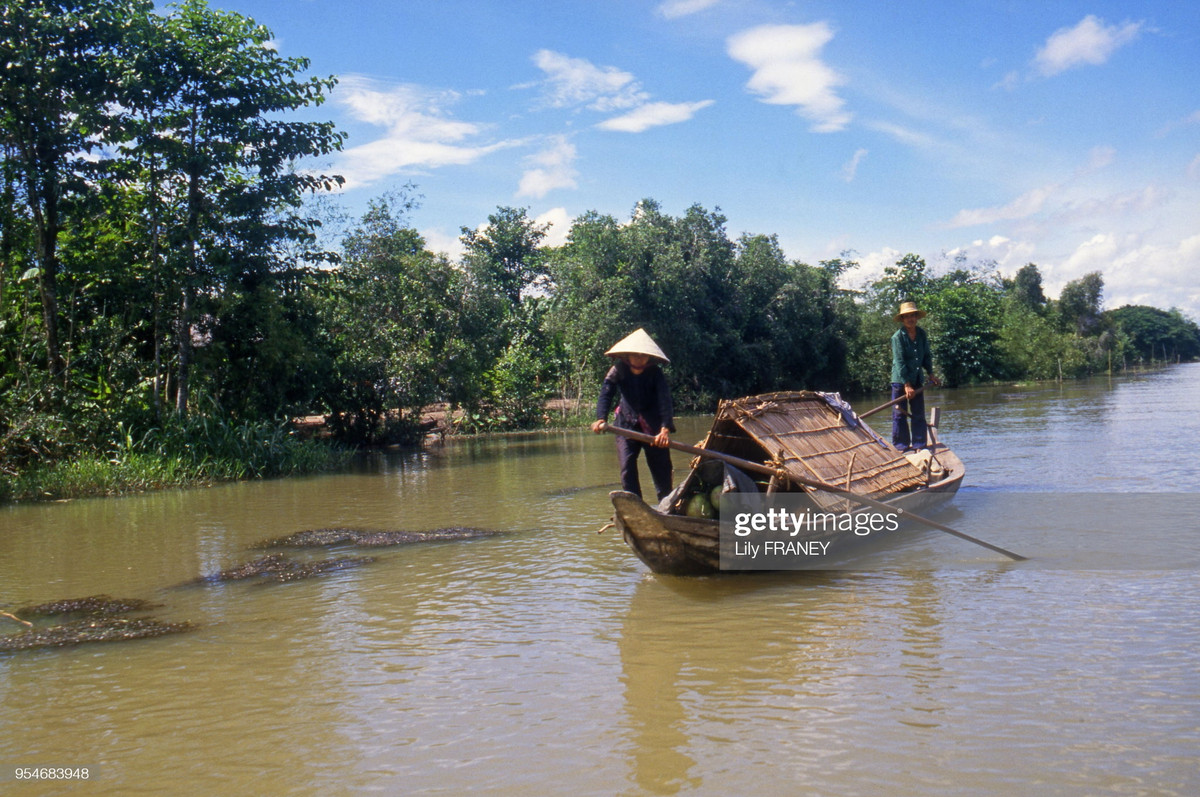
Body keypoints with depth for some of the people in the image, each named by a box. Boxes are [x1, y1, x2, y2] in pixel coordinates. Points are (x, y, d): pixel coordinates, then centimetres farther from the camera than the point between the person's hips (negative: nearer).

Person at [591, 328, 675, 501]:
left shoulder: (655, 373, -14)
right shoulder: (618, 371, -10)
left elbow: (665, 400, -26)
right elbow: (605, 394, -22)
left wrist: (665, 429, -42)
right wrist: (601, 419, -42)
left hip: (654, 426, -1)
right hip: (626, 425, 1)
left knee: (661, 467, 2)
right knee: (627, 467, -9)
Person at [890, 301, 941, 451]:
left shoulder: (922, 334, 3)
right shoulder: (897, 337, -13)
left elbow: (927, 356, 15)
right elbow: (900, 362, -16)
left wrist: (931, 374, 8)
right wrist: (906, 385, -18)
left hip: (917, 380, 5)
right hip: (900, 380, -5)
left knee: (919, 414, 7)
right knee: (899, 414, -1)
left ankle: (919, 445, 14)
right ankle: (901, 446, 7)